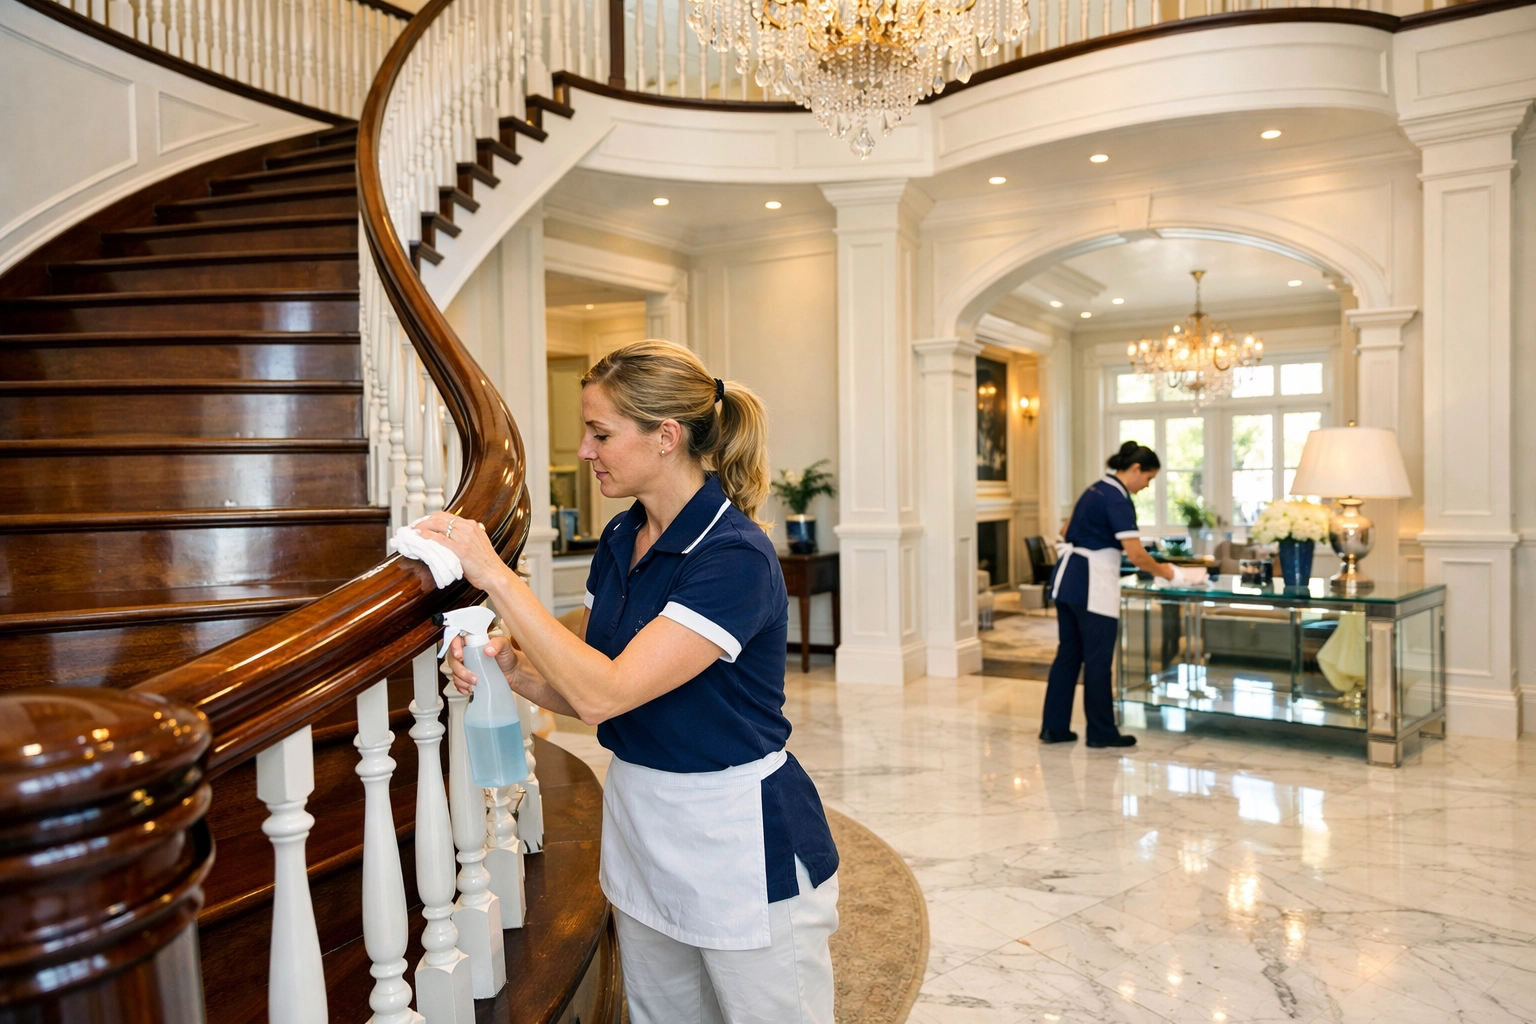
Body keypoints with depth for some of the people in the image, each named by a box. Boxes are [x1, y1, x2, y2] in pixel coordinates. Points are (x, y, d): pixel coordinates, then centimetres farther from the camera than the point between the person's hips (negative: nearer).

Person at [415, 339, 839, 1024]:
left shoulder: (735, 558, -23)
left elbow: (604, 692, -28)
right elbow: (587, 695, 7)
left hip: (745, 853, -7)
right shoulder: (620, 541, 3)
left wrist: (496, 576, -25)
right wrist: (513, 670, -12)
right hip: (639, 833, 8)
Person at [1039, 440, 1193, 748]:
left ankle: (1054, 726, 15)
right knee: (1097, 659, 1)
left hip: (1068, 579, 9)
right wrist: (1163, 572, -4)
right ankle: (1101, 732, 12)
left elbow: (1067, 532, 23)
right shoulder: (1118, 500, -15)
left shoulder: (1097, 489, 14)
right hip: (1092, 586, -9)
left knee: (1068, 653, 12)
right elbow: (1136, 555, -19)